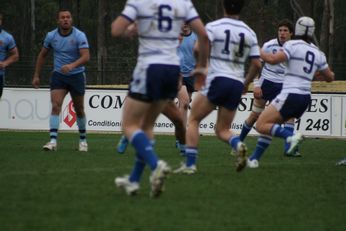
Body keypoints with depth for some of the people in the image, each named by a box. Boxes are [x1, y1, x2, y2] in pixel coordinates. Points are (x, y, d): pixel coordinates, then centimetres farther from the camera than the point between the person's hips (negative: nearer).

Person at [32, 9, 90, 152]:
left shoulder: (79, 36, -12)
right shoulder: (51, 36, -2)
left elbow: (86, 57, -23)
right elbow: (42, 55, 12)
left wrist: (72, 65, -40)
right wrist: (36, 76, 10)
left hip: (76, 75, -1)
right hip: (58, 75, 1)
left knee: (79, 109, 9)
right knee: (55, 106, -16)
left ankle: (83, 140, 27)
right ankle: (53, 141, -22)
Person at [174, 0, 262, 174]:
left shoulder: (213, 27, -3)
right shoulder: (249, 33, 10)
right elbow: (257, 64, 8)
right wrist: (246, 84, 21)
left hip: (217, 80, -4)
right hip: (237, 84, 4)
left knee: (193, 120, 9)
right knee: (222, 129, 15)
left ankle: (190, 164, -2)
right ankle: (238, 145, -18)